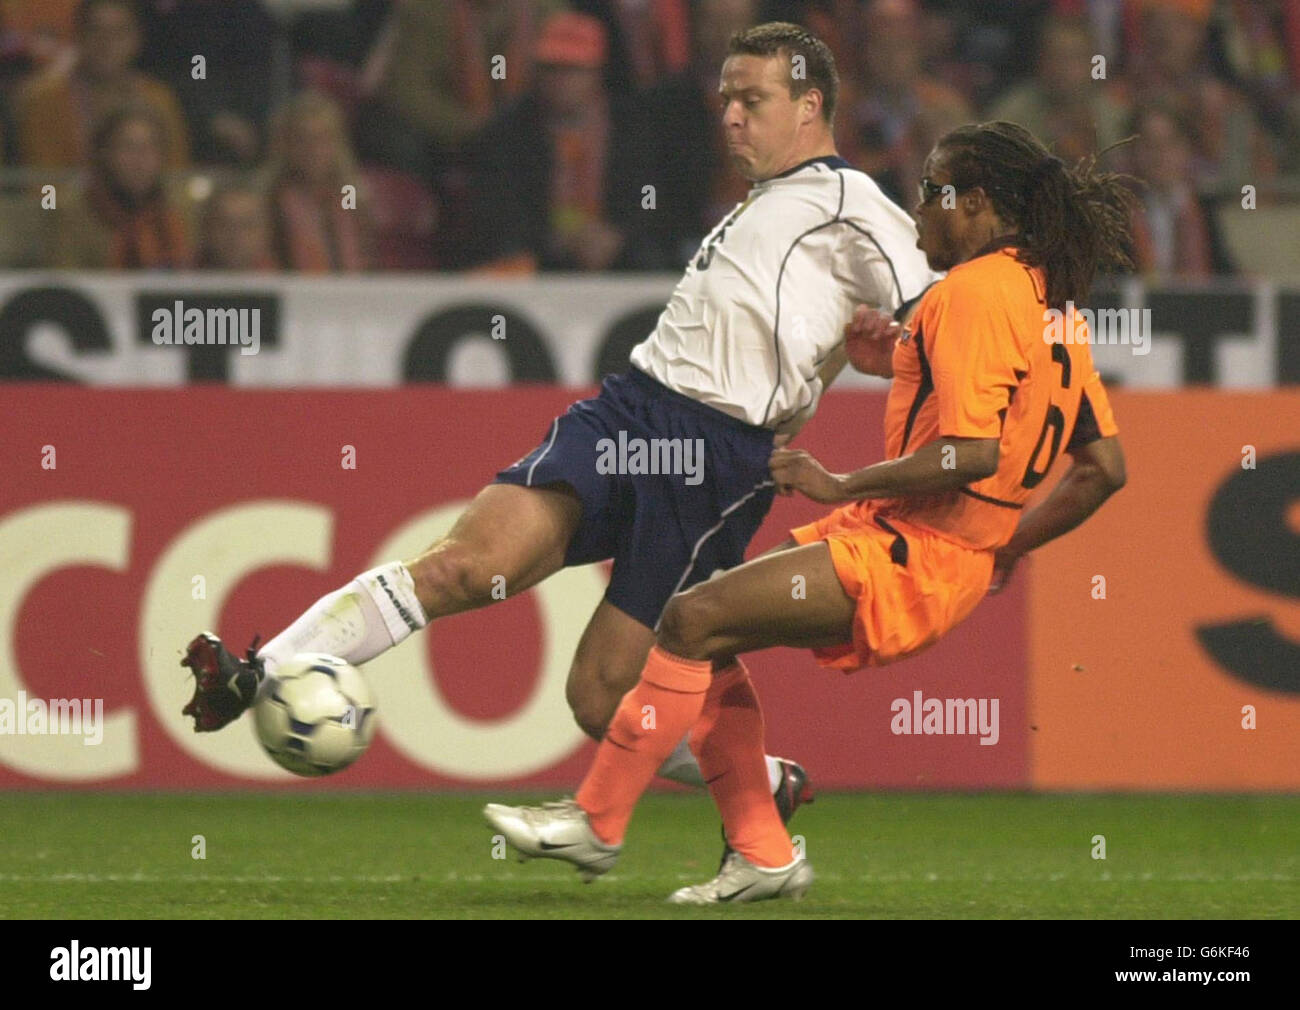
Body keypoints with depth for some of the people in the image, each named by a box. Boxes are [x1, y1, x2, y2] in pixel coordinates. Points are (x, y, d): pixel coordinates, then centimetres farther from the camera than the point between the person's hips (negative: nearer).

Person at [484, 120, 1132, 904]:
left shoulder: (973, 292, -15)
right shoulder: (1053, 302, 14)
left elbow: (973, 452, -26)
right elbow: (1105, 468, 14)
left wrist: (843, 485, -17)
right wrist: (1001, 552, 18)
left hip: (908, 558, -10)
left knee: (694, 620, -11)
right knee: (711, 634, 12)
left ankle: (596, 823, -4)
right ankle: (762, 854, 10)